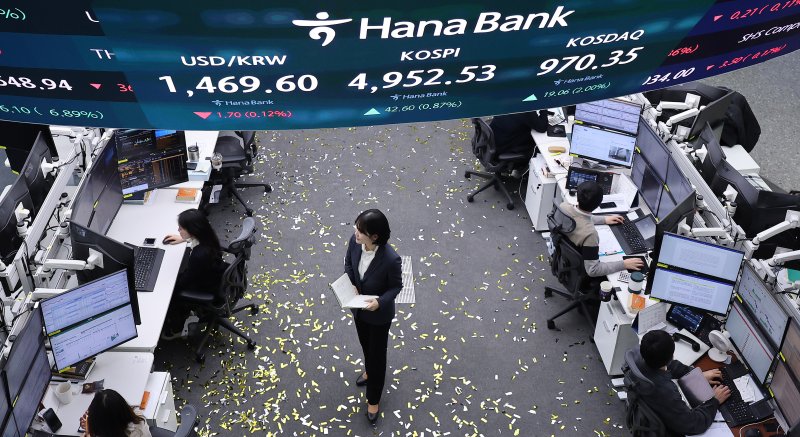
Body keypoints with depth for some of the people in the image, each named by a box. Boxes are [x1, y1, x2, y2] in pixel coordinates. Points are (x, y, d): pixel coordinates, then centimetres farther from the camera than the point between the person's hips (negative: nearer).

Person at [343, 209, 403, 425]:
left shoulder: (390, 259, -37)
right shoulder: (355, 241, -22)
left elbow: (396, 286, -18)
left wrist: (380, 301, -33)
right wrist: (350, 285, -16)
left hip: (379, 314, -5)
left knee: (377, 353, 17)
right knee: (365, 344, 32)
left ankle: (373, 399, 40)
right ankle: (369, 371, 64)